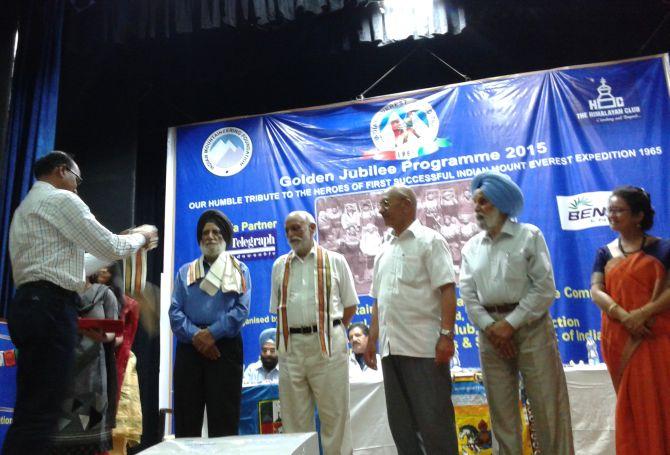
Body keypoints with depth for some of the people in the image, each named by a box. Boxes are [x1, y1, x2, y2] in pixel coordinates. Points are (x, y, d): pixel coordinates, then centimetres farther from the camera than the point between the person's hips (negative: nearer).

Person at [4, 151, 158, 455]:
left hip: (29, 303, 10)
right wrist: (139, 237, 15)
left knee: (30, 410, 10)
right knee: (40, 412, -10)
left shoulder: (26, 207, 27)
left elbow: (68, 263, 27)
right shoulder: (60, 199, -3)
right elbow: (110, 248, -6)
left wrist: (128, 243, 30)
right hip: (50, 307, -10)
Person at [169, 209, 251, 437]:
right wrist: (195, 336, -12)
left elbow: (241, 309, -4)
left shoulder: (239, 270, 9)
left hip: (225, 348, -2)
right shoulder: (185, 271, 15)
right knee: (186, 420, 5)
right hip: (189, 348, 2)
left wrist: (211, 333, -14)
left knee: (224, 420, 1)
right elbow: (175, 312, 4)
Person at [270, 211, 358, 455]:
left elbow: (350, 306, 7)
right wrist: (293, 333, 9)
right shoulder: (279, 265, 13)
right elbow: (277, 308, 16)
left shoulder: (335, 261, 4)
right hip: (290, 346, 3)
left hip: (328, 344, -3)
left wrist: (329, 331, 7)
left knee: (334, 414, 3)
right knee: (294, 417, 10)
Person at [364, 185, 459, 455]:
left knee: (434, 420, -2)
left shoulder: (429, 240, -2)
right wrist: (372, 339, 15)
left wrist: (446, 335, -19)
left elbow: (447, 290, -11)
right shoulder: (384, 251, 18)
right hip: (391, 348, 7)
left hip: (424, 347, -7)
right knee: (401, 422, 12)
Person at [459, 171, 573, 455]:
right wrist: (490, 327, -9)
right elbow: (468, 295, 6)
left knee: (547, 407, -2)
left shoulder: (529, 235, 1)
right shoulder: (471, 247, 12)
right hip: (491, 332, 4)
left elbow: (545, 288, -7)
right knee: (501, 409, 9)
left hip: (530, 327, -3)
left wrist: (511, 323, -13)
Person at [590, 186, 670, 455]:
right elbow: (595, 291, -3)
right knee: (629, 403, 10)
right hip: (618, 339, 3)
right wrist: (623, 315, -20)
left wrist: (643, 313, -24)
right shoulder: (605, 253, 8)